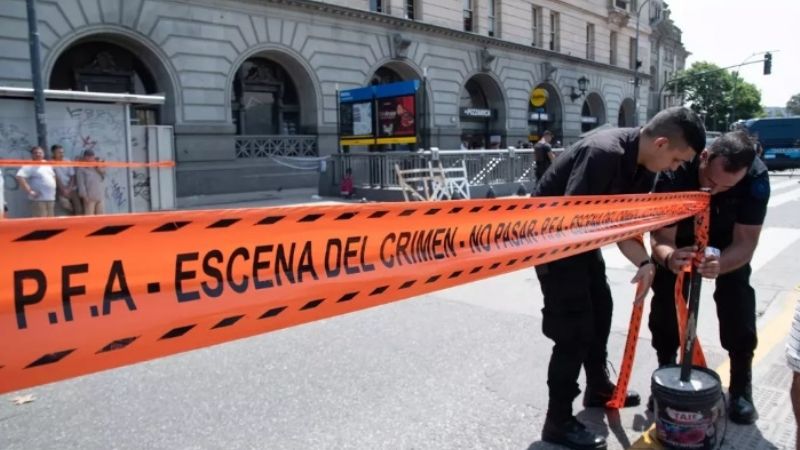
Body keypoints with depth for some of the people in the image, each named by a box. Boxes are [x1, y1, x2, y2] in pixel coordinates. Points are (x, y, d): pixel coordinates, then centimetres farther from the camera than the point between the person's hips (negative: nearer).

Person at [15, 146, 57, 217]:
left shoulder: (47, 164, 16)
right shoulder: (29, 166, -8)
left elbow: (53, 176, 32)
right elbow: (19, 177, -21)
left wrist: (55, 187, 18)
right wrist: (29, 191, -21)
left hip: (51, 198, 8)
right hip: (39, 199, -8)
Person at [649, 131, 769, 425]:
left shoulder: (756, 177, -34)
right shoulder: (674, 174, -39)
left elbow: (745, 243, -31)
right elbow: (661, 238, -35)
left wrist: (719, 265, -53)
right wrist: (668, 258, -59)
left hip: (728, 240, 1)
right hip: (680, 237, 0)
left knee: (738, 302, -11)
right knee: (665, 298, -7)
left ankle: (741, 387, 6)